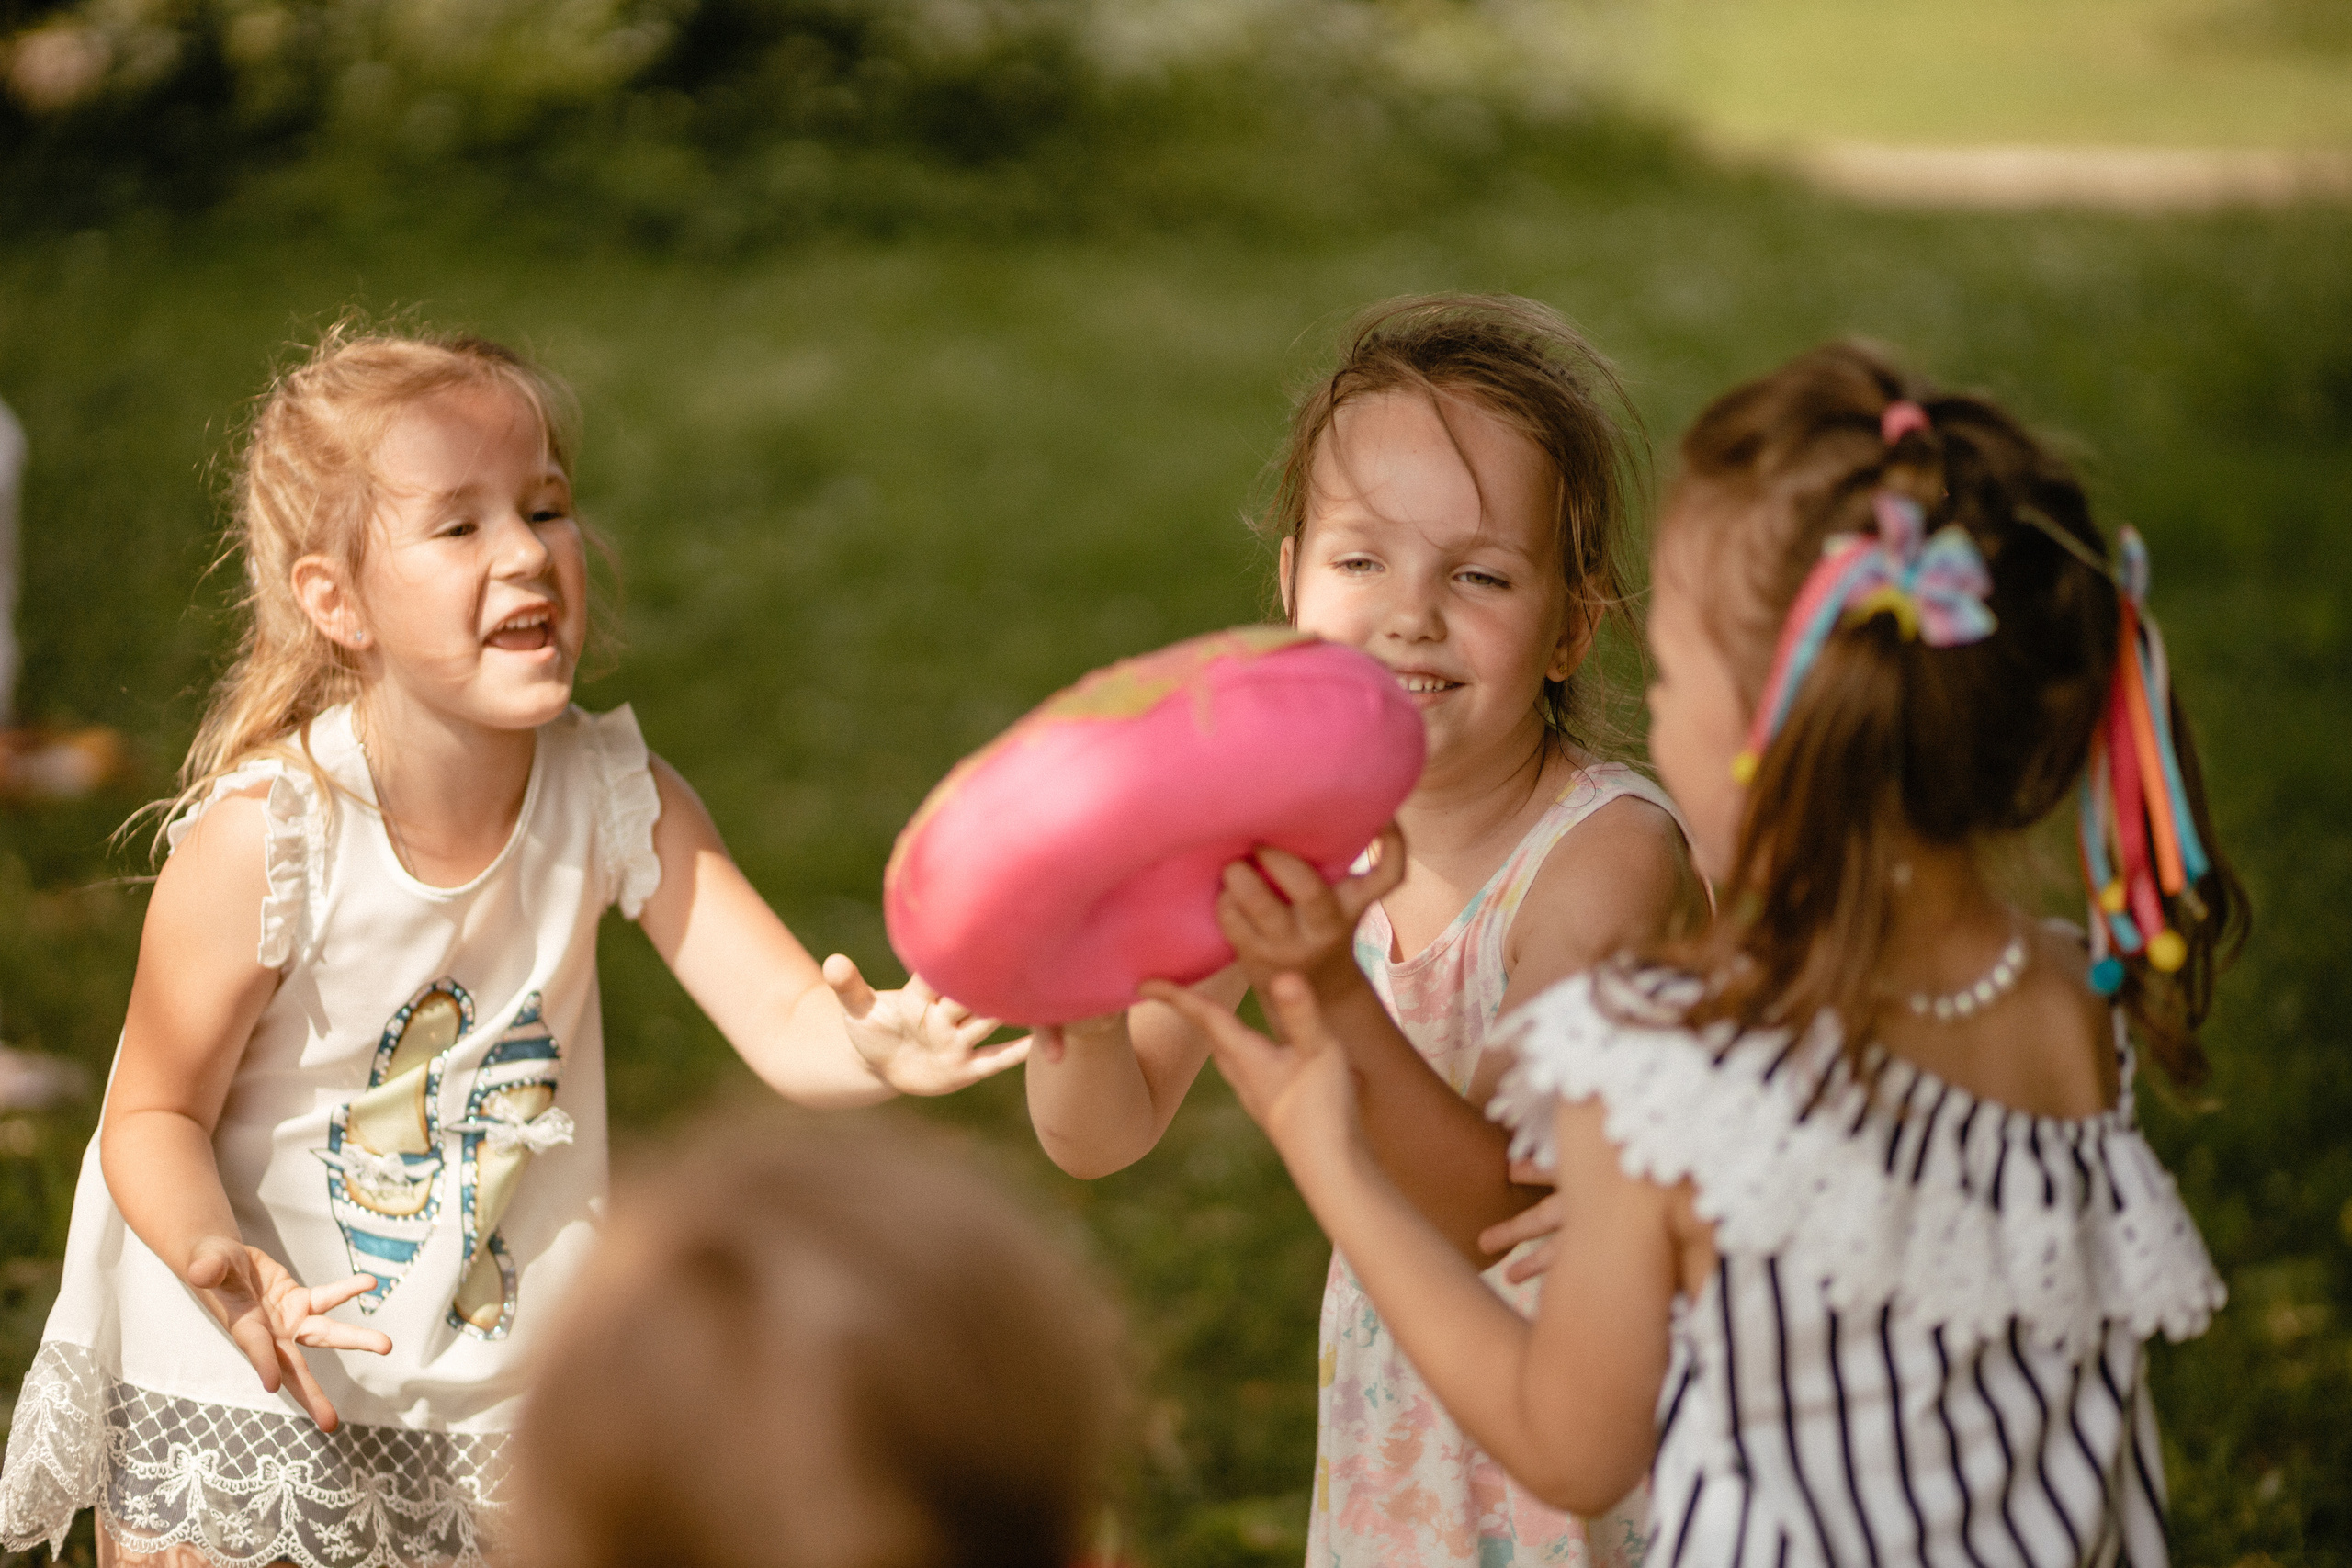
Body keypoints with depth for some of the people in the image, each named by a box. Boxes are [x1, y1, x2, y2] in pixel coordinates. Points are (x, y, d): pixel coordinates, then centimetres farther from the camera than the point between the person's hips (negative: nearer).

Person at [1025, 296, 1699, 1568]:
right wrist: (1083, 1014, -30)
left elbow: (1501, 1216, -31)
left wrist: (1333, 997, -46)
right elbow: (1100, 1137, -8)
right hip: (1389, 1386, 5)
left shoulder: (1606, 854, -25)